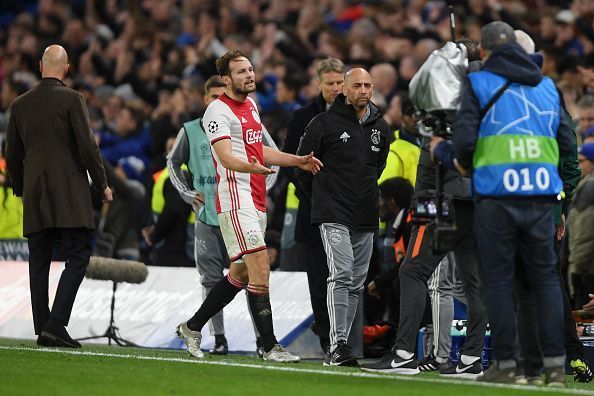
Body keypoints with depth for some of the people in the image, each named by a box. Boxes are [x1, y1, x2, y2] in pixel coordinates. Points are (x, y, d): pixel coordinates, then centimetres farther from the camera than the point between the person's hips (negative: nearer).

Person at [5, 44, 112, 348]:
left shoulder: (20, 104, 9)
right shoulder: (71, 99, -6)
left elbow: (12, 155, 14)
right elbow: (87, 146, -9)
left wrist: (20, 190, 27)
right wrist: (102, 184, 3)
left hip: (35, 197, 5)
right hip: (69, 193, -5)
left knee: (39, 263, 8)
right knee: (77, 258, -4)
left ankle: (43, 329, 6)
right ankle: (56, 323, -18)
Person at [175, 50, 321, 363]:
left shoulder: (251, 106, 18)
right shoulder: (218, 111, -11)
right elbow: (226, 157, -23)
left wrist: (298, 161, 25)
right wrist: (252, 167, -42)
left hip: (256, 201, 10)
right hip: (235, 199, -9)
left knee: (241, 274, 13)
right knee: (260, 268, -15)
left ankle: (192, 327, 24)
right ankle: (270, 346, -14)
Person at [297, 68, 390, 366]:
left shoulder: (380, 126, 11)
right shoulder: (325, 123, -5)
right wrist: (323, 195, 6)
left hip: (366, 218, 6)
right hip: (333, 215, -6)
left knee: (356, 283, 8)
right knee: (341, 274, -20)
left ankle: (339, 346, 15)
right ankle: (337, 345, -24)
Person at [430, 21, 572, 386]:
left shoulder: (478, 84, 1)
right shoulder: (546, 86, 13)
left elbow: (464, 143, -7)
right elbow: (566, 144, 11)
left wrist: (442, 150, 14)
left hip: (496, 195, -3)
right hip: (541, 195, 3)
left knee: (499, 280, 5)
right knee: (545, 277, 9)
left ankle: (506, 363, 4)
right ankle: (555, 363, 3)